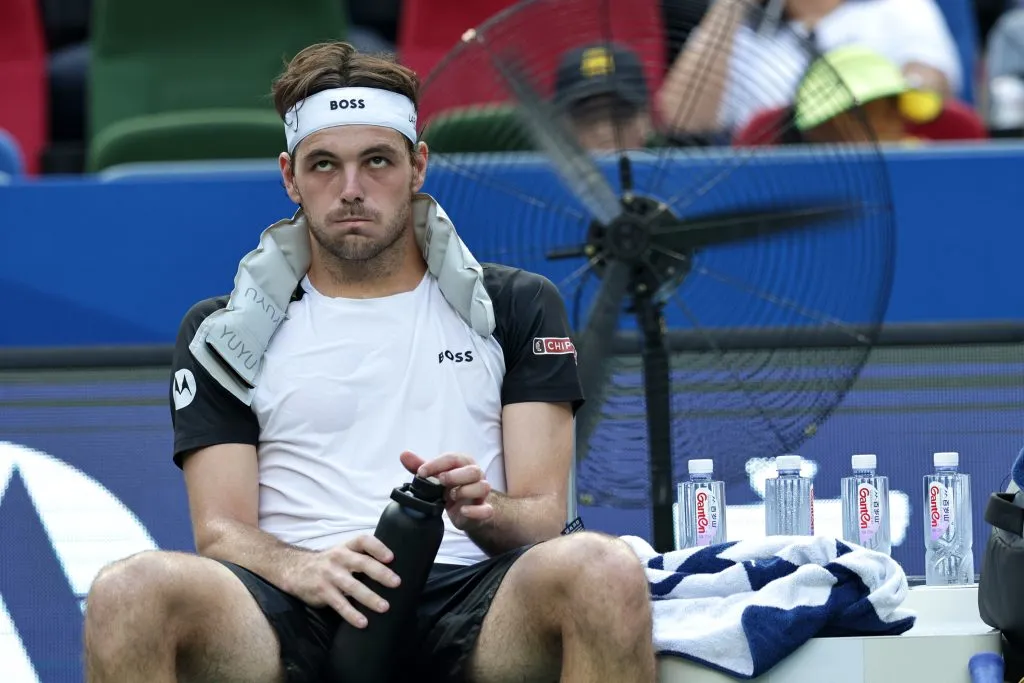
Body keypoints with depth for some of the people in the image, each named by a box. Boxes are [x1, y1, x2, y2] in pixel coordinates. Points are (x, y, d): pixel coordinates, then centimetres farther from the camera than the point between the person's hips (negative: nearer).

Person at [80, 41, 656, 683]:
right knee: (133, 589, -34)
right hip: (299, 617, 0)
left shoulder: (518, 308, 20)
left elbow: (542, 516, 12)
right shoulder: (224, 332, 20)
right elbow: (220, 530, 9)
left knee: (603, 569, -36)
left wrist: (484, 511, -14)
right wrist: (300, 570, -16)